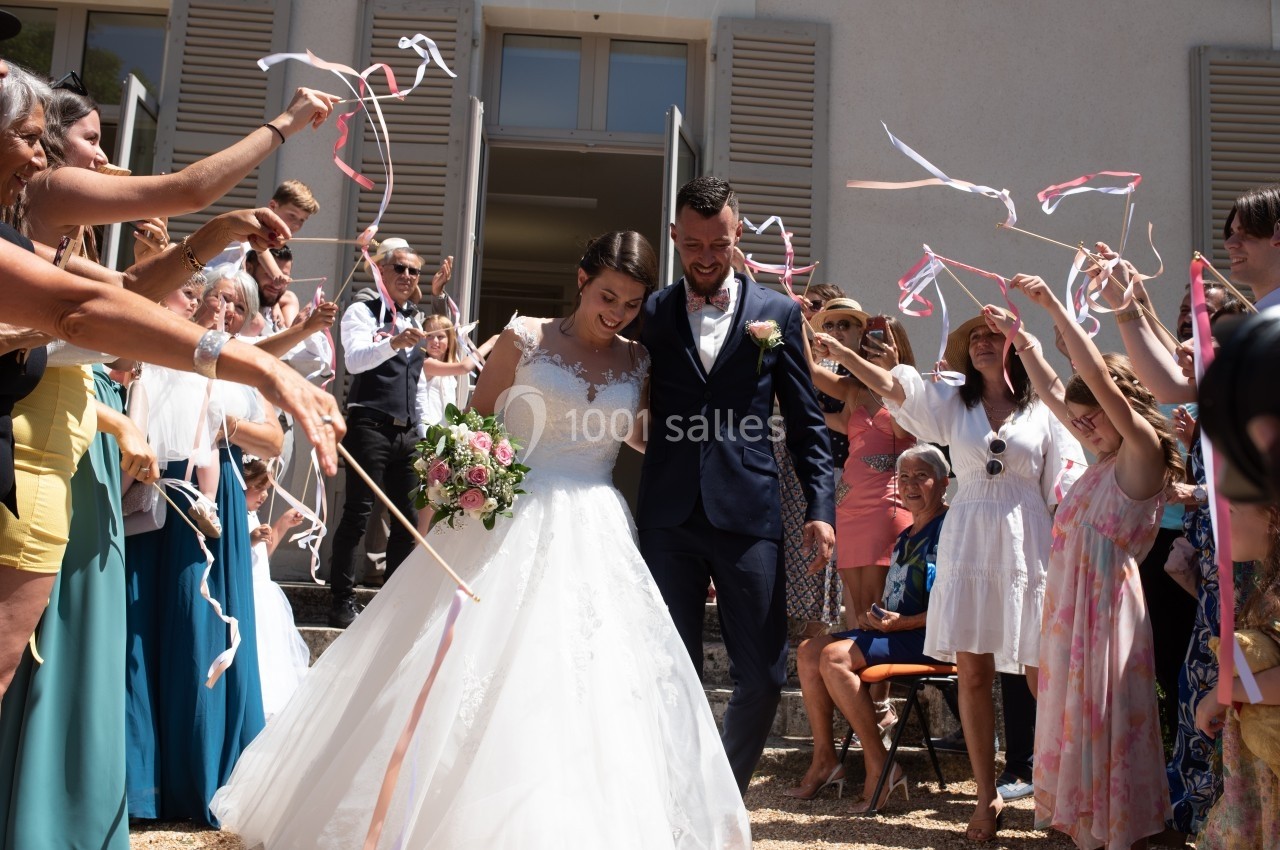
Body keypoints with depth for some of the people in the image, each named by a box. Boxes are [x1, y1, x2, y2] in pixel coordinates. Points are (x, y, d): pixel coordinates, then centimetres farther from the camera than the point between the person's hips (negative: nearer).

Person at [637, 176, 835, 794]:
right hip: (667, 518, 1)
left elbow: (807, 423, 7)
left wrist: (819, 510, -3)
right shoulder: (651, 314, 10)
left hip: (749, 516, 0)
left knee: (763, 677, 3)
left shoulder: (778, 314, 8)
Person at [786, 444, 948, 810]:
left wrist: (901, 622, -22)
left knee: (835, 656, -25)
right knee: (809, 651, -1)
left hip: (927, 638, -10)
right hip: (893, 629, 10)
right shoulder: (906, 536, 19)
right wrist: (877, 614, 4)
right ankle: (824, 759, -1)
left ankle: (879, 766, -16)